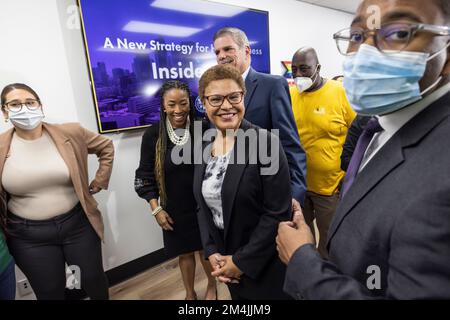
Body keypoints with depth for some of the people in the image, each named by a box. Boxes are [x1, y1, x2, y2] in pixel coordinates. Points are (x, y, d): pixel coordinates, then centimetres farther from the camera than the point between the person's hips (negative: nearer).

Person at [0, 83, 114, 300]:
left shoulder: (71, 134, -7)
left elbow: (106, 148, 6)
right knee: (49, 291, 17)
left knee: (93, 279, 17)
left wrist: (98, 182, 2)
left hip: (77, 224, 0)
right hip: (28, 235, 1)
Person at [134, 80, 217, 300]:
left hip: (204, 205, 0)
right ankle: (189, 293, 44)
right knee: (184, 252, 18)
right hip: (175, 209, 1)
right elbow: (145, 176, -3)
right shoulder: (153, 135, -9)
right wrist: (156, 209, -7)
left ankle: (212, 285, 46)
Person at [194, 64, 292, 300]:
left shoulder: (265, 142, -19)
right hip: (225, 260, 5)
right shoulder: (204, 147, -1)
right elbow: (204, 206, 5)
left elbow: (278, 213, -19)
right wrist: (212, 252, -4)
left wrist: (242, 261, -15)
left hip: (265, 266, -5)